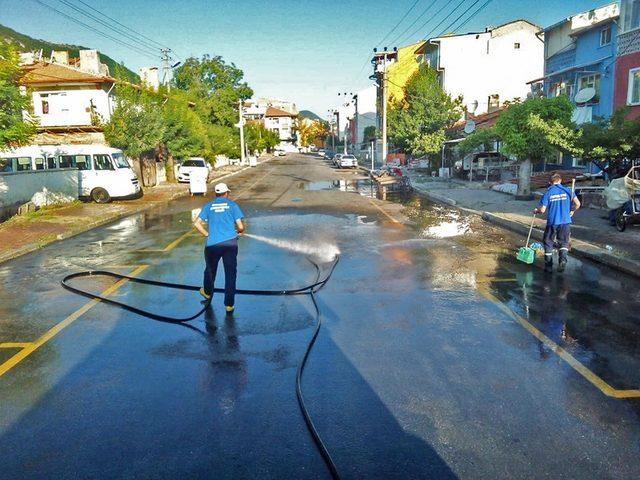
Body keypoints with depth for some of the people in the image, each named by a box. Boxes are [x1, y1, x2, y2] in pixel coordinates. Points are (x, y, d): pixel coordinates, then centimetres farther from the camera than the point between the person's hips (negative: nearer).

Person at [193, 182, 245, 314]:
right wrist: (240, 232, 18)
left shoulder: (208, 206, 10)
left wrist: (207, 234, 13)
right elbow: (241, 227, -4)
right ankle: (229, 305, 7)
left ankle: (207, 292, 48)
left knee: (210, 270, 23)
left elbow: (197, 224, 1)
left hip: (212, 244, 2)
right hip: (230, 243, -2)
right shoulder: (232, 205, 4)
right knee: (230, 273, 5)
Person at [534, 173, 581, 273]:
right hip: (565, 221, 1)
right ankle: (563, 259, -12)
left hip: (552, 222, -1)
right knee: (563, 243, 14)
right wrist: (572, 211, 17)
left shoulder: (548, 193, -4)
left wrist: (536, 211, 14)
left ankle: (548, 265, 16)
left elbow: (542, 210, -8)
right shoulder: (568, 191, 0)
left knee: (548, 243, 13)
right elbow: (578, 204, -3)